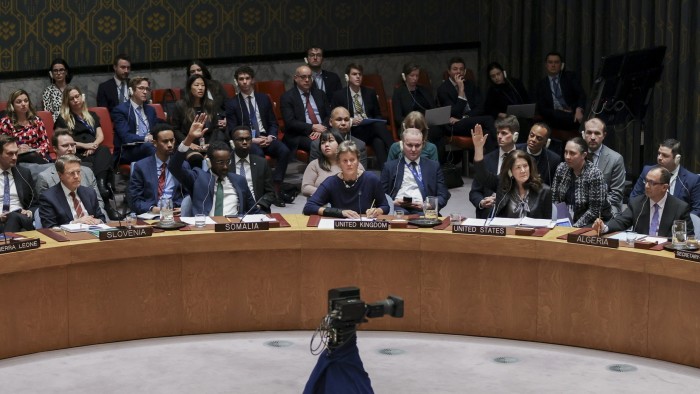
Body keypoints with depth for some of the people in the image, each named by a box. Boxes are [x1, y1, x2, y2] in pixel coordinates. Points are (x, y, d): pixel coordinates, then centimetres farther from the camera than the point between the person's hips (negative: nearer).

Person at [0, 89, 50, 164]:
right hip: (17, 159, -3)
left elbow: (45, 142, 12)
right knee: (32, 156, -37)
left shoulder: (36, 120, 13)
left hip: (37, 155, 3)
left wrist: (39, 152, -9)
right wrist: (17, 151, -18)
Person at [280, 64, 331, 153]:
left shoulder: (319, 94, 18)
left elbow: (329, 115, 13)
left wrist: (322, 128, -8)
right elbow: (290, 122, -7)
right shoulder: (287, 97, 3)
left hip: (322, 132, 4)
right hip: (299, 136, -4)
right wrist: (313, 127, -14)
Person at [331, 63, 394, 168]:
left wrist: (376, 121, -4)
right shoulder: (339, 95, 7)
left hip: (371, 129, 3)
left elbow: (378, 115, 20)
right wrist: (350, 121, -14)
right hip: (353, 131, -3)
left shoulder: (370, 93, 17)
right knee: (378, 126, -35)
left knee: (379, 142, -37)